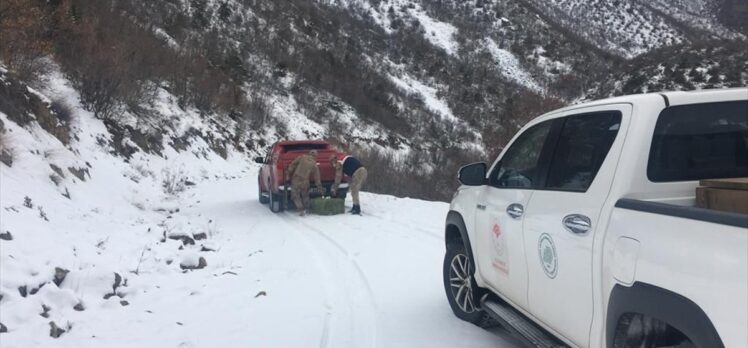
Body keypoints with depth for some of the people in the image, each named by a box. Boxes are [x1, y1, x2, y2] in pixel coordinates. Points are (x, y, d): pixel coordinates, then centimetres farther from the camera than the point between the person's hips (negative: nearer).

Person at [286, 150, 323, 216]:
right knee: (305, 196, 24)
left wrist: (288, 175, 5)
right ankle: (306, 209, 30)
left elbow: (292, 165, -3)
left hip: (296, 180, -2)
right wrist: (320, 187, 16)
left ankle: (301, 210, 1)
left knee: (295, 196, 9)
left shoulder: (301, 157, 0)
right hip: (305, 183, 2)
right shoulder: (314, 164, 4)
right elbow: (317, 177, 9)